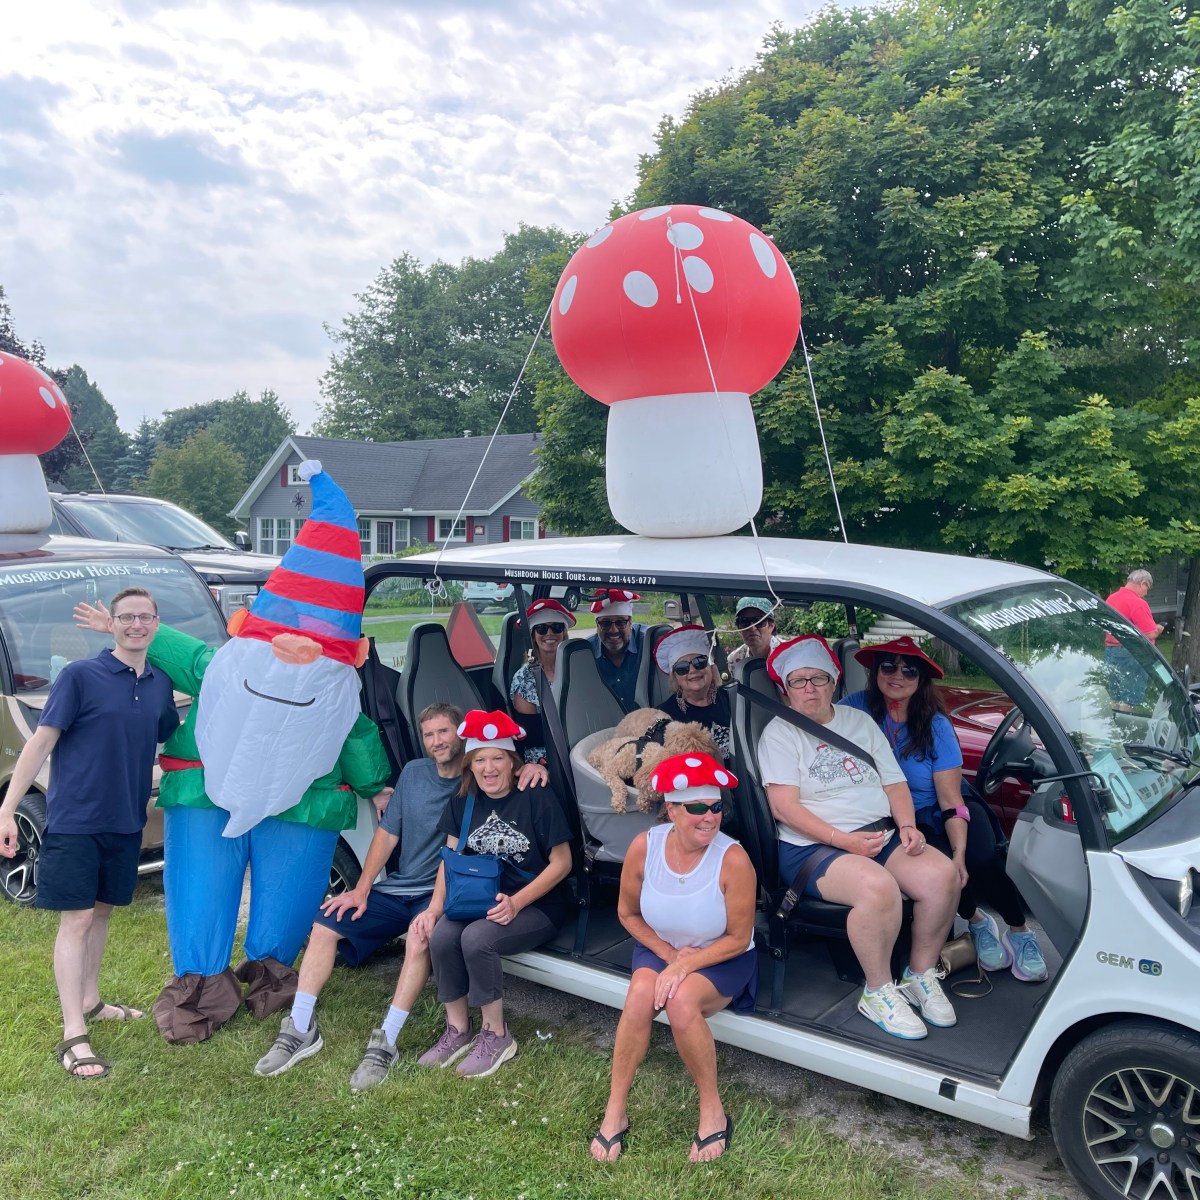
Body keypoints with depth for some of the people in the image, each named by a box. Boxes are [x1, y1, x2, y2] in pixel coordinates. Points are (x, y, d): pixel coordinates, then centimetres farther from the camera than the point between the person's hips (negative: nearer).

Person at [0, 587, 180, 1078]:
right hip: (75, 819, -5)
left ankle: (90, 1001, 34)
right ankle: (73, 1036, 2)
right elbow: (40, 743, -11)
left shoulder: (160, 684, 5)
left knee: (101, 912, 17)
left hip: (126, 821, 5)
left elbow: (173, 741, 19)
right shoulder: (80, 675, -11)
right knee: (76, 919, -2)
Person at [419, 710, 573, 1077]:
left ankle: (497, 1035, -7)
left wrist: (516, 903, -20)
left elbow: (561, 862, -12)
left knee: (476, 938, -30)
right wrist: (436, 905, -7)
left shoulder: (537, 798, -14)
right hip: (480, 900, 5)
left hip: (537, 906, -5)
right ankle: (457, 1030, -1)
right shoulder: (463, 801, 3)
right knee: (441, 935, -23)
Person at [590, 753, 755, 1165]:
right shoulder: (644, 846, -16)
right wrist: (668, 953, -10)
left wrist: (683, 965, -23)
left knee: (681, 1000, -32)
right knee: (640, 995, -28)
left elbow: (738, 939, -16)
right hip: (659, 948, 3)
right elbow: (628, 914, 1)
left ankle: (713, 1111, -10)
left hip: (721, 959, -3)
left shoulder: (733, 860, -26)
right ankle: (614, 1113, -11)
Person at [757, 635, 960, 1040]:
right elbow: (784, 806, -10)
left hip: (881, 834, 6)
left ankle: (921, 973, 3)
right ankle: (879, 992, -11)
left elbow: (894, 782, 16)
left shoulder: (860, 721, 17)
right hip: (811, 847, -5)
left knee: (942, 875, -19)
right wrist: (843, 840, -18)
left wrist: (907, 825, -4)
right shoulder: (779, 733, -1)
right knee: (878, 887, -33)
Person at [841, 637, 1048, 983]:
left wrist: (960, 853, -28)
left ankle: (1019, 930, -1)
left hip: (941, 816, 1)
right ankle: (977, 921, 4)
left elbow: (952, 801, -11)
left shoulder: (935, 725, -7)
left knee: (981, 858, -27)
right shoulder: (857, 708, -8)